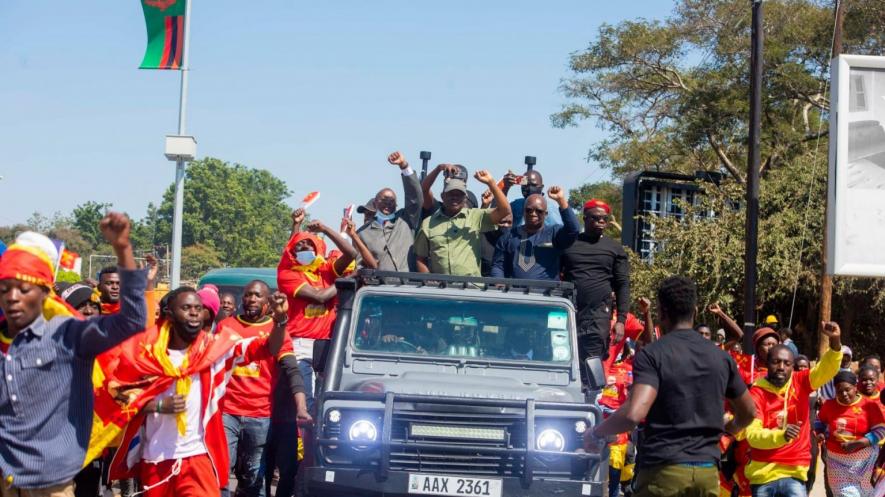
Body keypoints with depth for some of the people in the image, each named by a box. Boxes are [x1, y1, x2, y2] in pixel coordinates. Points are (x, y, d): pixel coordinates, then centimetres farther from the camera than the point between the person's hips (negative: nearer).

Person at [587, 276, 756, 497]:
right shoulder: (721, 357, 10)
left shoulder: (652, 355, -7)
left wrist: (595, 433, -4)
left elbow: (634, 414, -20)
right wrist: (727, 429, 42)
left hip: (663, 470, -5)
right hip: (707, 471, 5)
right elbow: (748, 412, 21)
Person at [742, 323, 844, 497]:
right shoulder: (757, 393, -6)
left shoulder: (800, 383, 3)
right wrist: (781, 435, -34)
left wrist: (835, 342, -31)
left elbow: (825, 370, -13)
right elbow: (752, 434, -16)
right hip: (763, 474, -1)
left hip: (794, 473, 1)